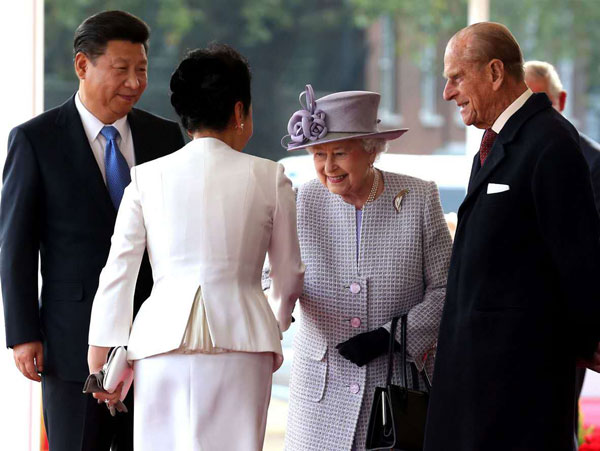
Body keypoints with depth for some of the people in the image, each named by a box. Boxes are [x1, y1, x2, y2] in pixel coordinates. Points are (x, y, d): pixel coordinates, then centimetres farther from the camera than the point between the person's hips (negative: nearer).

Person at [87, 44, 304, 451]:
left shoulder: (148, 178, 6)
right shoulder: (269, 178, 4)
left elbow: (119, 271, 7)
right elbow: (290, 273, 11)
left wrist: (102, 356, 14)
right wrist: (279, 318, 32)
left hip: (162, 341, 1)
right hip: (240, 340, -1)